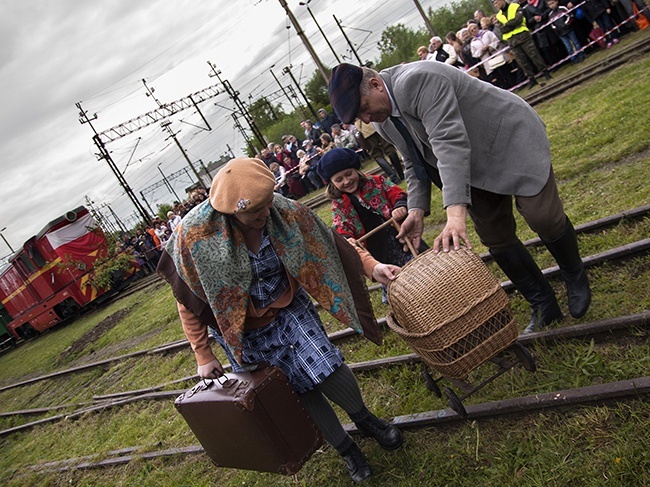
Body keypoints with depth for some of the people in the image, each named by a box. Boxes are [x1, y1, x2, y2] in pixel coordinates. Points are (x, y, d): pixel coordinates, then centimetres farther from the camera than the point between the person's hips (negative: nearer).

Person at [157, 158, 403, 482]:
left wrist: (371, 266, -20)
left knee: (326, 367, -12)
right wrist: (203, 356, -5)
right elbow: (188, 303, -12)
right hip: (244, 330, -1)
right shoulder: (194, 236, -27)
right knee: (300, 389, 4)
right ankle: (345, 449, 29)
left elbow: (330, 243, -7)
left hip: (288, 308, 1)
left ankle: (364, 419, 21)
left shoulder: (284, 212, -22)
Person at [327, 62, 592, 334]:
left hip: (510, 139, -7)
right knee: (495, 238, 4)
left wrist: (455, 211, -49)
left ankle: (575, 276, 22)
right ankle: (543, 306, 20)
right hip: (475, 168, 8)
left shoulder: (416, 81, -32)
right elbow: (415, 162, 5)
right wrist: (416, 210, -9)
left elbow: (450, 142, -41)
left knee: (543, 218, -10)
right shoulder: (383, 122, -4)